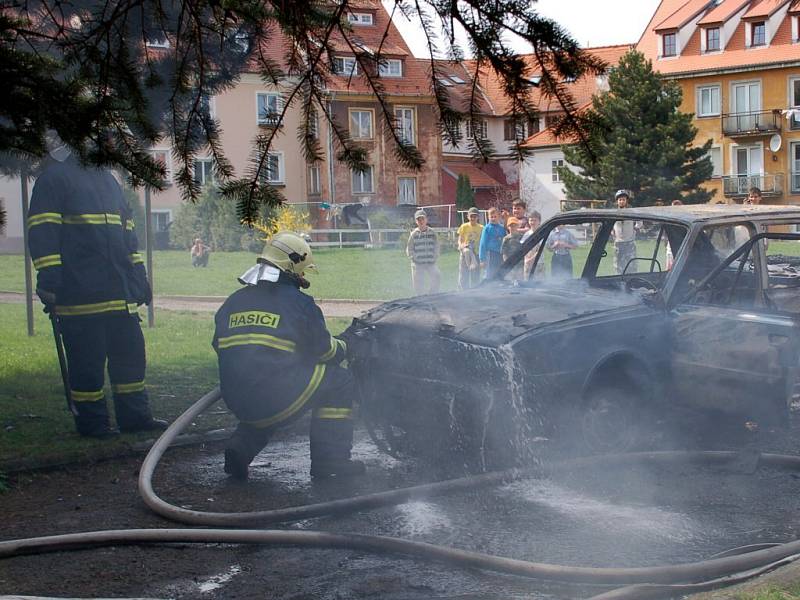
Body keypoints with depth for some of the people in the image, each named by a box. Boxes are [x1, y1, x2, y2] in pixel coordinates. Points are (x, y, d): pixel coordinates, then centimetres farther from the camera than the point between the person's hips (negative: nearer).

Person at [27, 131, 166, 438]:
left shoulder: (107, 179, 21)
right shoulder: (53, 179, -3)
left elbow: (127, 232, 24)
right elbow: (42, 233, -10)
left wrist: (138, 277, 20)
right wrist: (48, 281, -18)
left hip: (119, 291, 7)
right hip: (79, 292, -7)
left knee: (130, 350, 8)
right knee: (87, 358, -1)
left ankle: (134, 415, 17)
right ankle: (91, 421, 9)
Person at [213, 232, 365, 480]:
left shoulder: (232, 302, 13)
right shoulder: (299, 303, -3)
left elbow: (221, 348, 21)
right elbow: (325, 351, 4)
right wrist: (342, 347, 27)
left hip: (237, 402, 7)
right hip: (278, 403, -6)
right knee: (339, 380, 9)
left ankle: (240, 448, 17)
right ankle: (330, 460, 9)